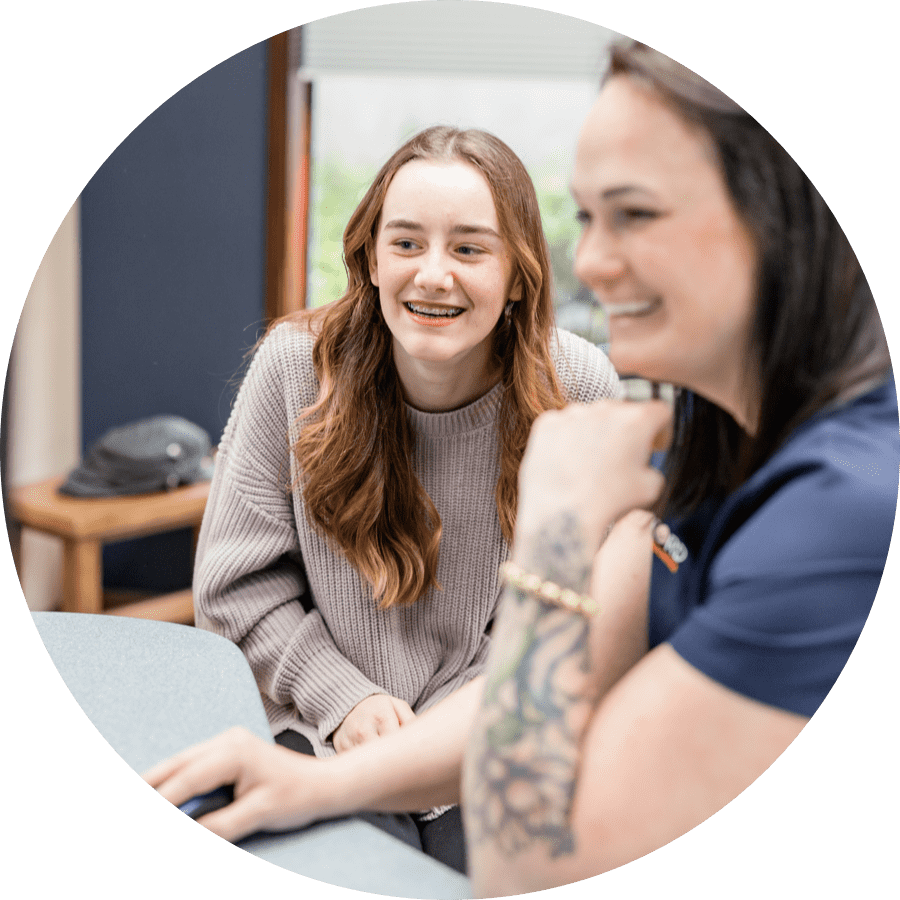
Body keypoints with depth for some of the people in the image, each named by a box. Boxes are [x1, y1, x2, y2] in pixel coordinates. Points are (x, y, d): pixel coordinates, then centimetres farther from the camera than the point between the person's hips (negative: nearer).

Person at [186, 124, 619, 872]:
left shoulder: (580, 389, -11)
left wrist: (463, 717, -14)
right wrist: (343, 699, -13)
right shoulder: (295, 364, -10)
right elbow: (239, 580, -3)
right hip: (332, 731, 0)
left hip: (498, 740, 1)